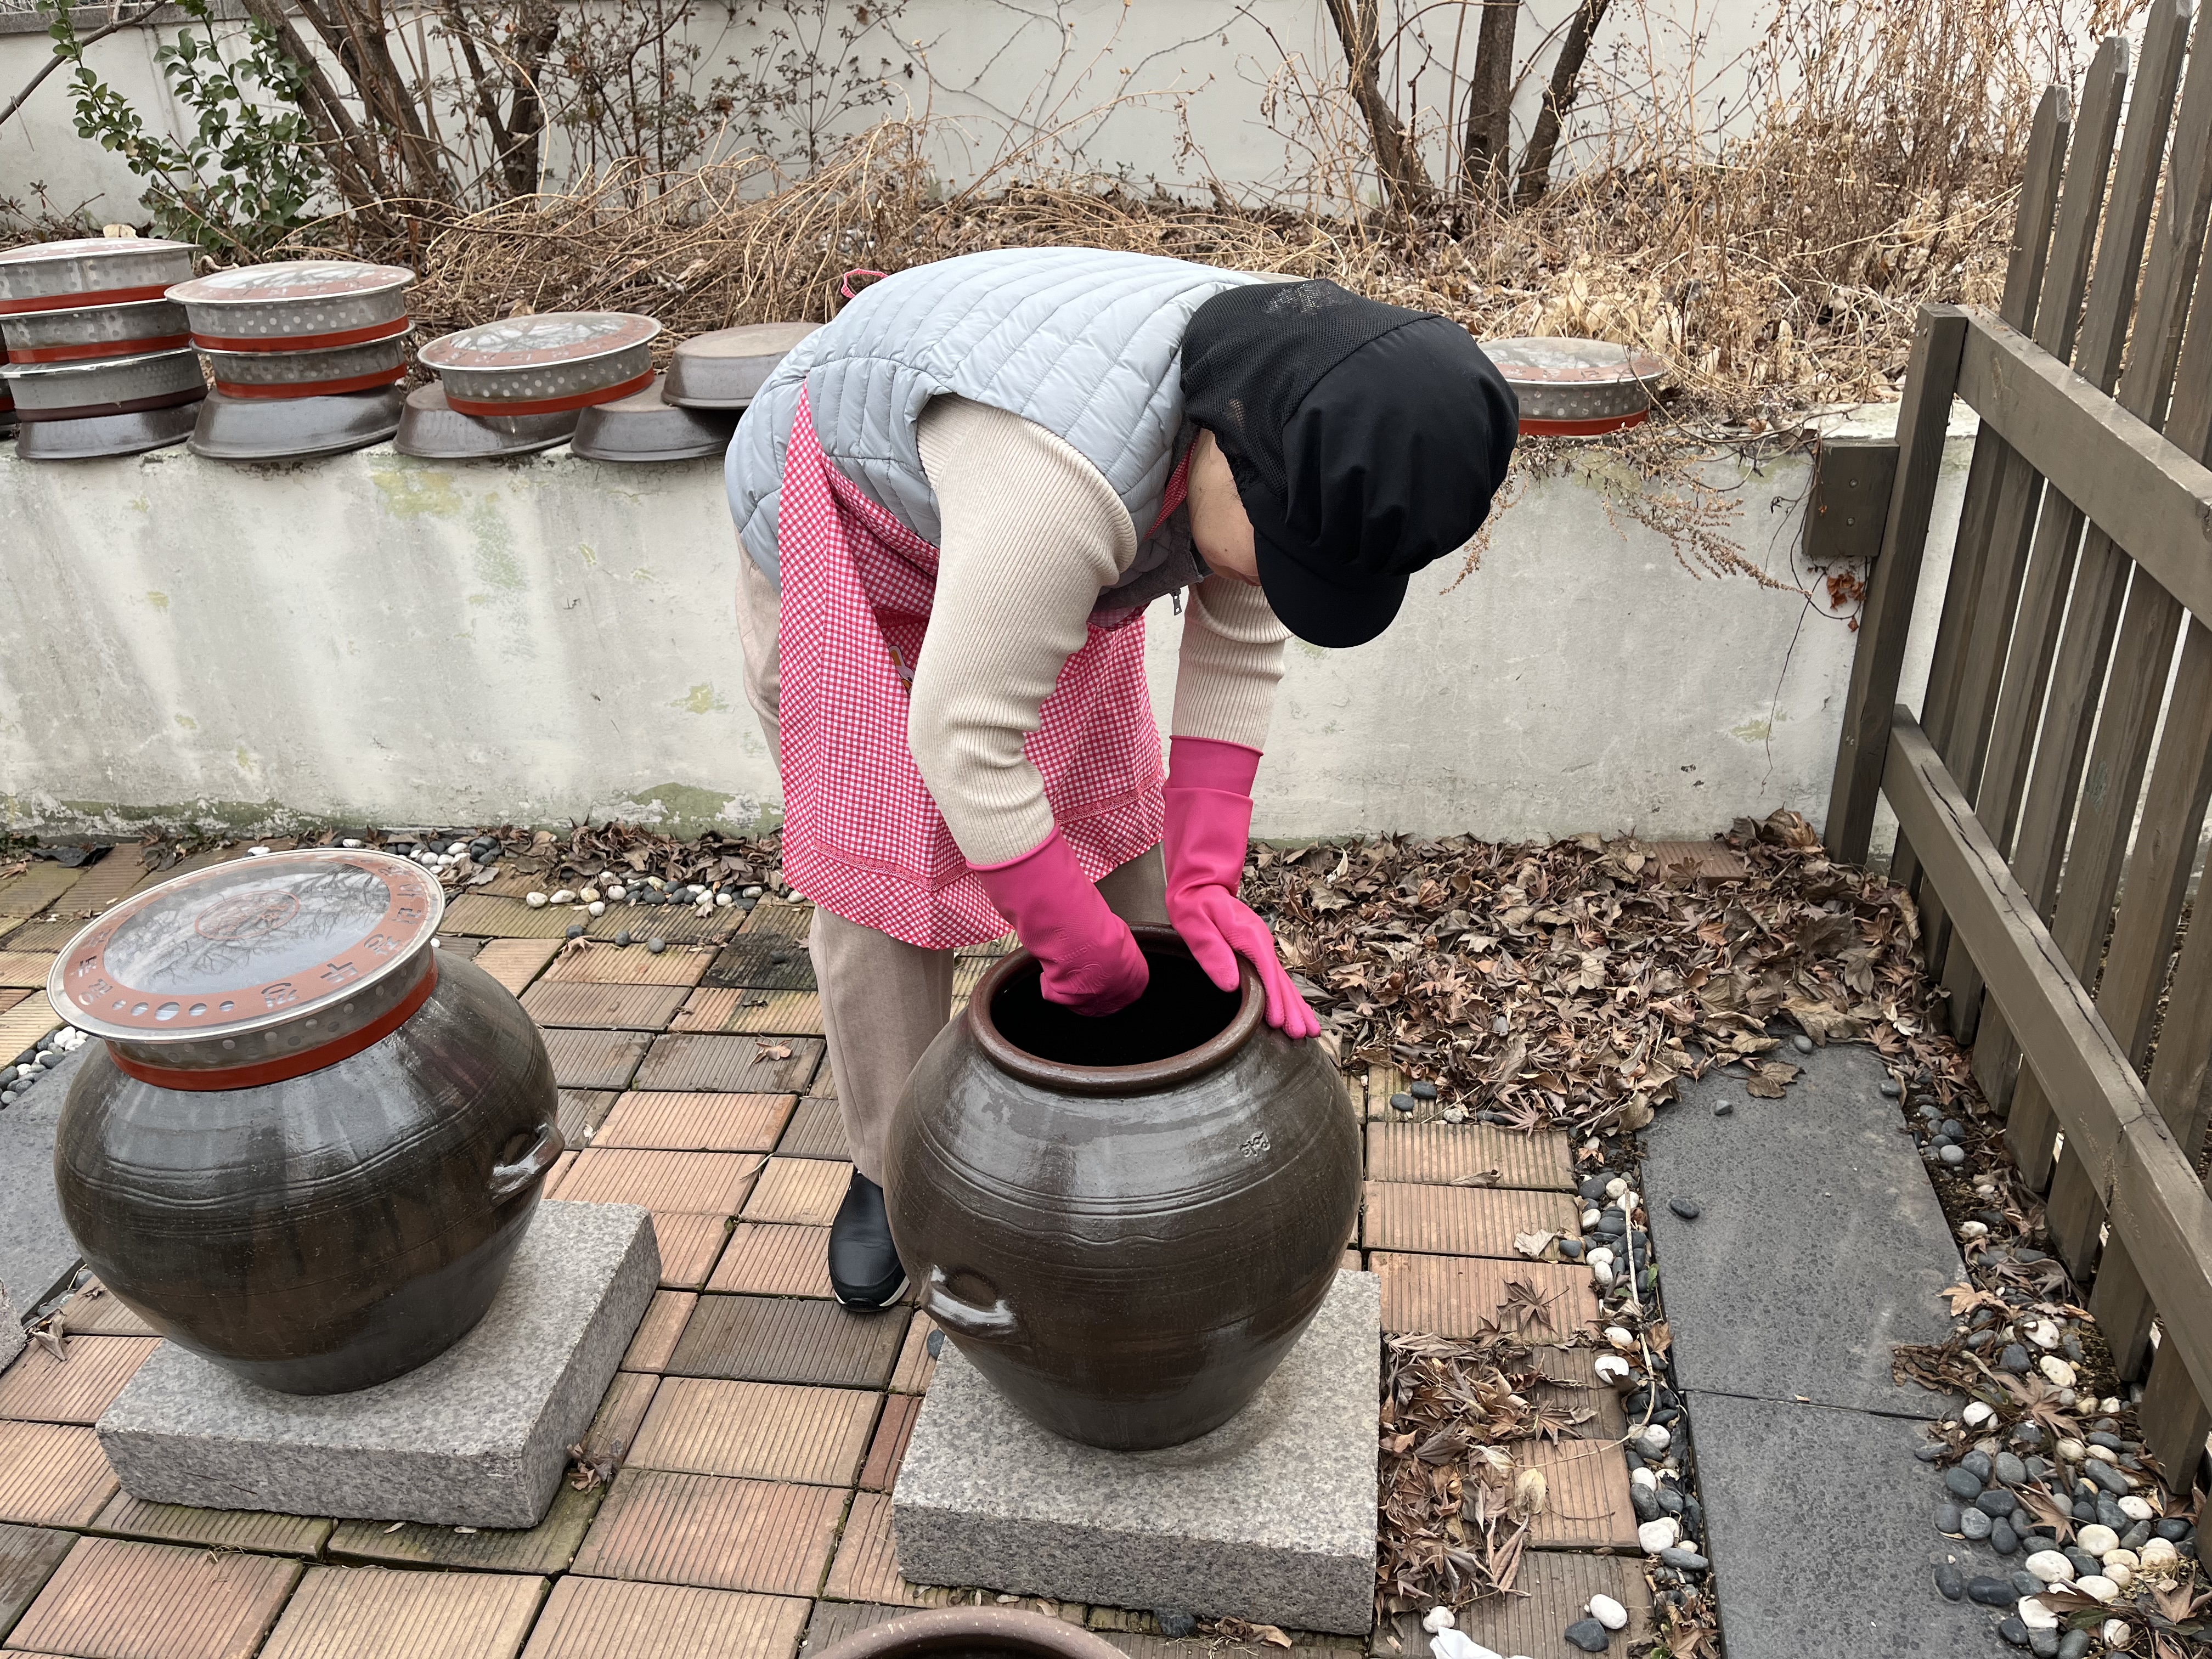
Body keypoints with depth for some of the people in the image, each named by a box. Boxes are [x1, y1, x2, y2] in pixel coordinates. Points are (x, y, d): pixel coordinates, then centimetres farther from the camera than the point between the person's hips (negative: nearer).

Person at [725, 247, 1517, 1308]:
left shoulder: (1288, 431, -18)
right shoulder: (1072, 476, -41)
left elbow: (1237, 650, -12)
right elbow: (963, 736, -37)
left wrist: (1205, 880, -18)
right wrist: (1084, 952, -28)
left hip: (1025, 541, 7)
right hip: (848, 525, -6)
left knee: (1108, 824, 6)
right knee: (880, 857, -2)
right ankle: (890, 1162, 16)